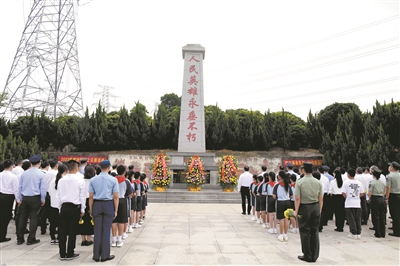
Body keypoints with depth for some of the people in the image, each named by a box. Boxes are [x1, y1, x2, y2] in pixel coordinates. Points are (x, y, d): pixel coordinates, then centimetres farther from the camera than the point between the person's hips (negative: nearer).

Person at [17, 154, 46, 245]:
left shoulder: (24, 173, 4)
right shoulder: (41, 174, -8)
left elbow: (20, 187, 8)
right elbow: (43, 188, -8)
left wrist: (19, 199, 16)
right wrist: (43, 200, 3)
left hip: (24, 198, 4)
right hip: (35, 198, -4)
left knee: (22, 217, 13)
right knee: (34, 218, 4)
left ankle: (20, 239, 20)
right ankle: (31, 239, 8)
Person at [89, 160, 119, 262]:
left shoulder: (93, 180, 3)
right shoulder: (113, 180, -4)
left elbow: (91, 197, 2)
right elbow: (116, 197, -5)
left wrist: (91, 210, 10)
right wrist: (116, 210, 2)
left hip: (97, 205, 2)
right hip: (108, 205, -2)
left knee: (97, 230, 9)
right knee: (106, 230, 4)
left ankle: (96, 255, 17)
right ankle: (105, 255, 12)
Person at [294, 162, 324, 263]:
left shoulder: (299, 182, -11)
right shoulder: (318, 182, 0)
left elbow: (297, 199, -14)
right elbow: (321, 199, 3)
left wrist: (296, 211, -6)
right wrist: (319, 210, 12)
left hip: (304, 207, -4)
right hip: (315, 207, 4)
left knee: (305, 232, 6)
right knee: (315, 232, 12)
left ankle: (307, 256, 14)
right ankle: (314, 256, 20)